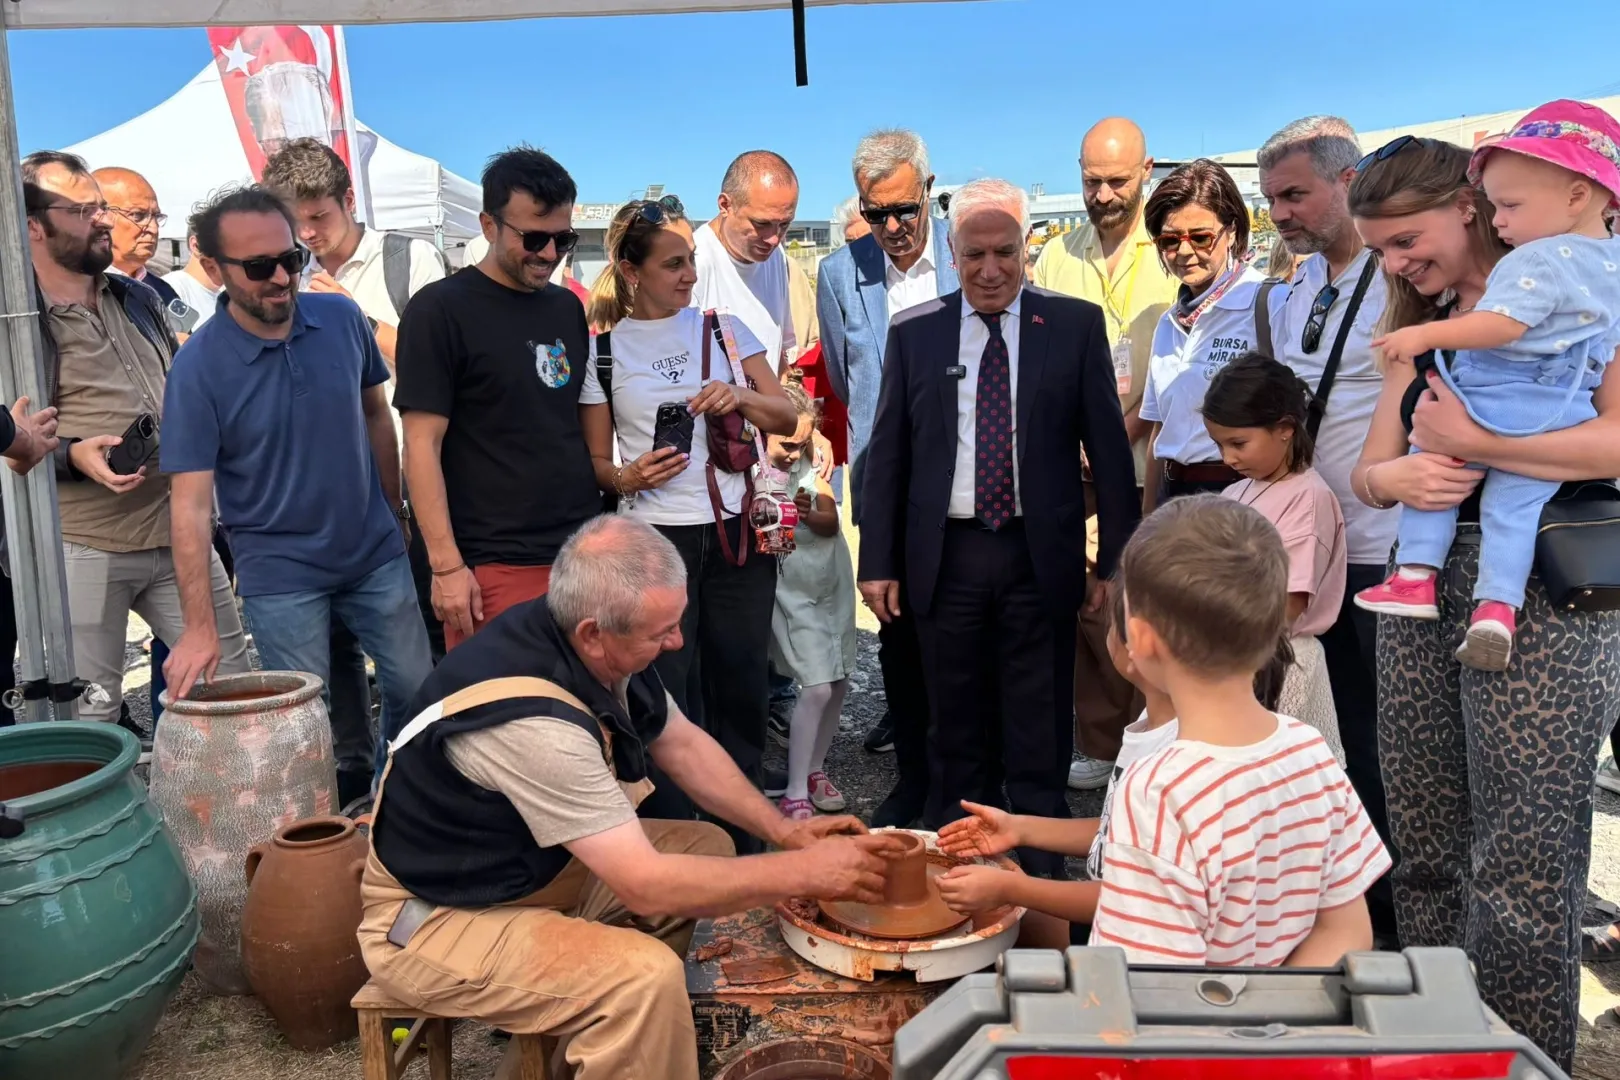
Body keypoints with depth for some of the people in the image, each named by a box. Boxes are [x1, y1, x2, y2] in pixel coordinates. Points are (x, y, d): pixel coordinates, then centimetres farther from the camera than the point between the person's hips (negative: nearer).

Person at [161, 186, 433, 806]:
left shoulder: (343, 319, -6)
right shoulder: (198, 367, -16)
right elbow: (191, 502, -18)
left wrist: (395, 514, 12)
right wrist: (199, 627, -23)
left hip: (377, 553, 4)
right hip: (280, 576, -3)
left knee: (416, 690, 13)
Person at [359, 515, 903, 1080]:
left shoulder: (598, 644, -10)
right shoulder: (531, 722, -35)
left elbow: (681, 743, 7)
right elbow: (646, 886, -31)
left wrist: (782, 830, -2)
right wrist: (807, 871, -22)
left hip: (533, 865, 9)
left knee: (707, 846, 8)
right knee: (647, 979, -30)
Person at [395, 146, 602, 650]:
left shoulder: (567, 307, 12)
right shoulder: (440, 310, -6)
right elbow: (422, 445, -10)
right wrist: (446, 566, -15)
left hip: (582, 553, 6)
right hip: (494, 567, -5)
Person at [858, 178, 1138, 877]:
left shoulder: (1076, 325, 2)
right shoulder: (914, 333, 5)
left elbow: (1109, 448, 2)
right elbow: (886, 454, 6)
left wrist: (1117, 560, -1)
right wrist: (878, 563, 1)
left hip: (1042, 558, -1)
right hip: (945, 558, 1)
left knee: (1040, 739, 7)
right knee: (955, 738, 12)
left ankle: (1042, 873, 21)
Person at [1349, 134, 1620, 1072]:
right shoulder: (1421, 327, 18)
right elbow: (1370, 470, 14)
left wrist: (1470, 445, -15)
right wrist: (1395, 475, -8)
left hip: (1539, 598, -6)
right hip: (1424, 592, 6)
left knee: (1521, 874, -4)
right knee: (1427, 857, 9)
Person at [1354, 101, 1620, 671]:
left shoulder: (1537, 261, -15)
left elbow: (1501, 326, -26)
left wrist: (1425, 335, -22)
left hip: (1498, 402, -7)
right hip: (1563, 411, 7)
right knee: (1515, 505, 6)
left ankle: (1417, 576, 5)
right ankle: (1497, 606, -6)